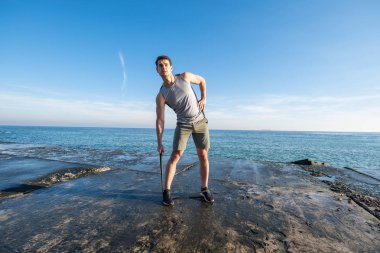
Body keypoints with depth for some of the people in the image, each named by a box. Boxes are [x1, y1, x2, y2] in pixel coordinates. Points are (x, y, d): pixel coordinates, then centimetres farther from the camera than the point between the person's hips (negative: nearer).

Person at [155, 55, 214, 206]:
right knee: (175, 155, -13)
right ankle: (166, 191, 0)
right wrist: (159, 142, -12)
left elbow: (202, 80, 14)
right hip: (183, 124, -1)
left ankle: (205, 189, 16)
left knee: (203, 155, 2)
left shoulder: (185, 77, -5)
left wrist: (203, 98, 1)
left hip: (201, 121, 2)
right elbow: (160, 120, -9)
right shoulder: (161, 96, -9)